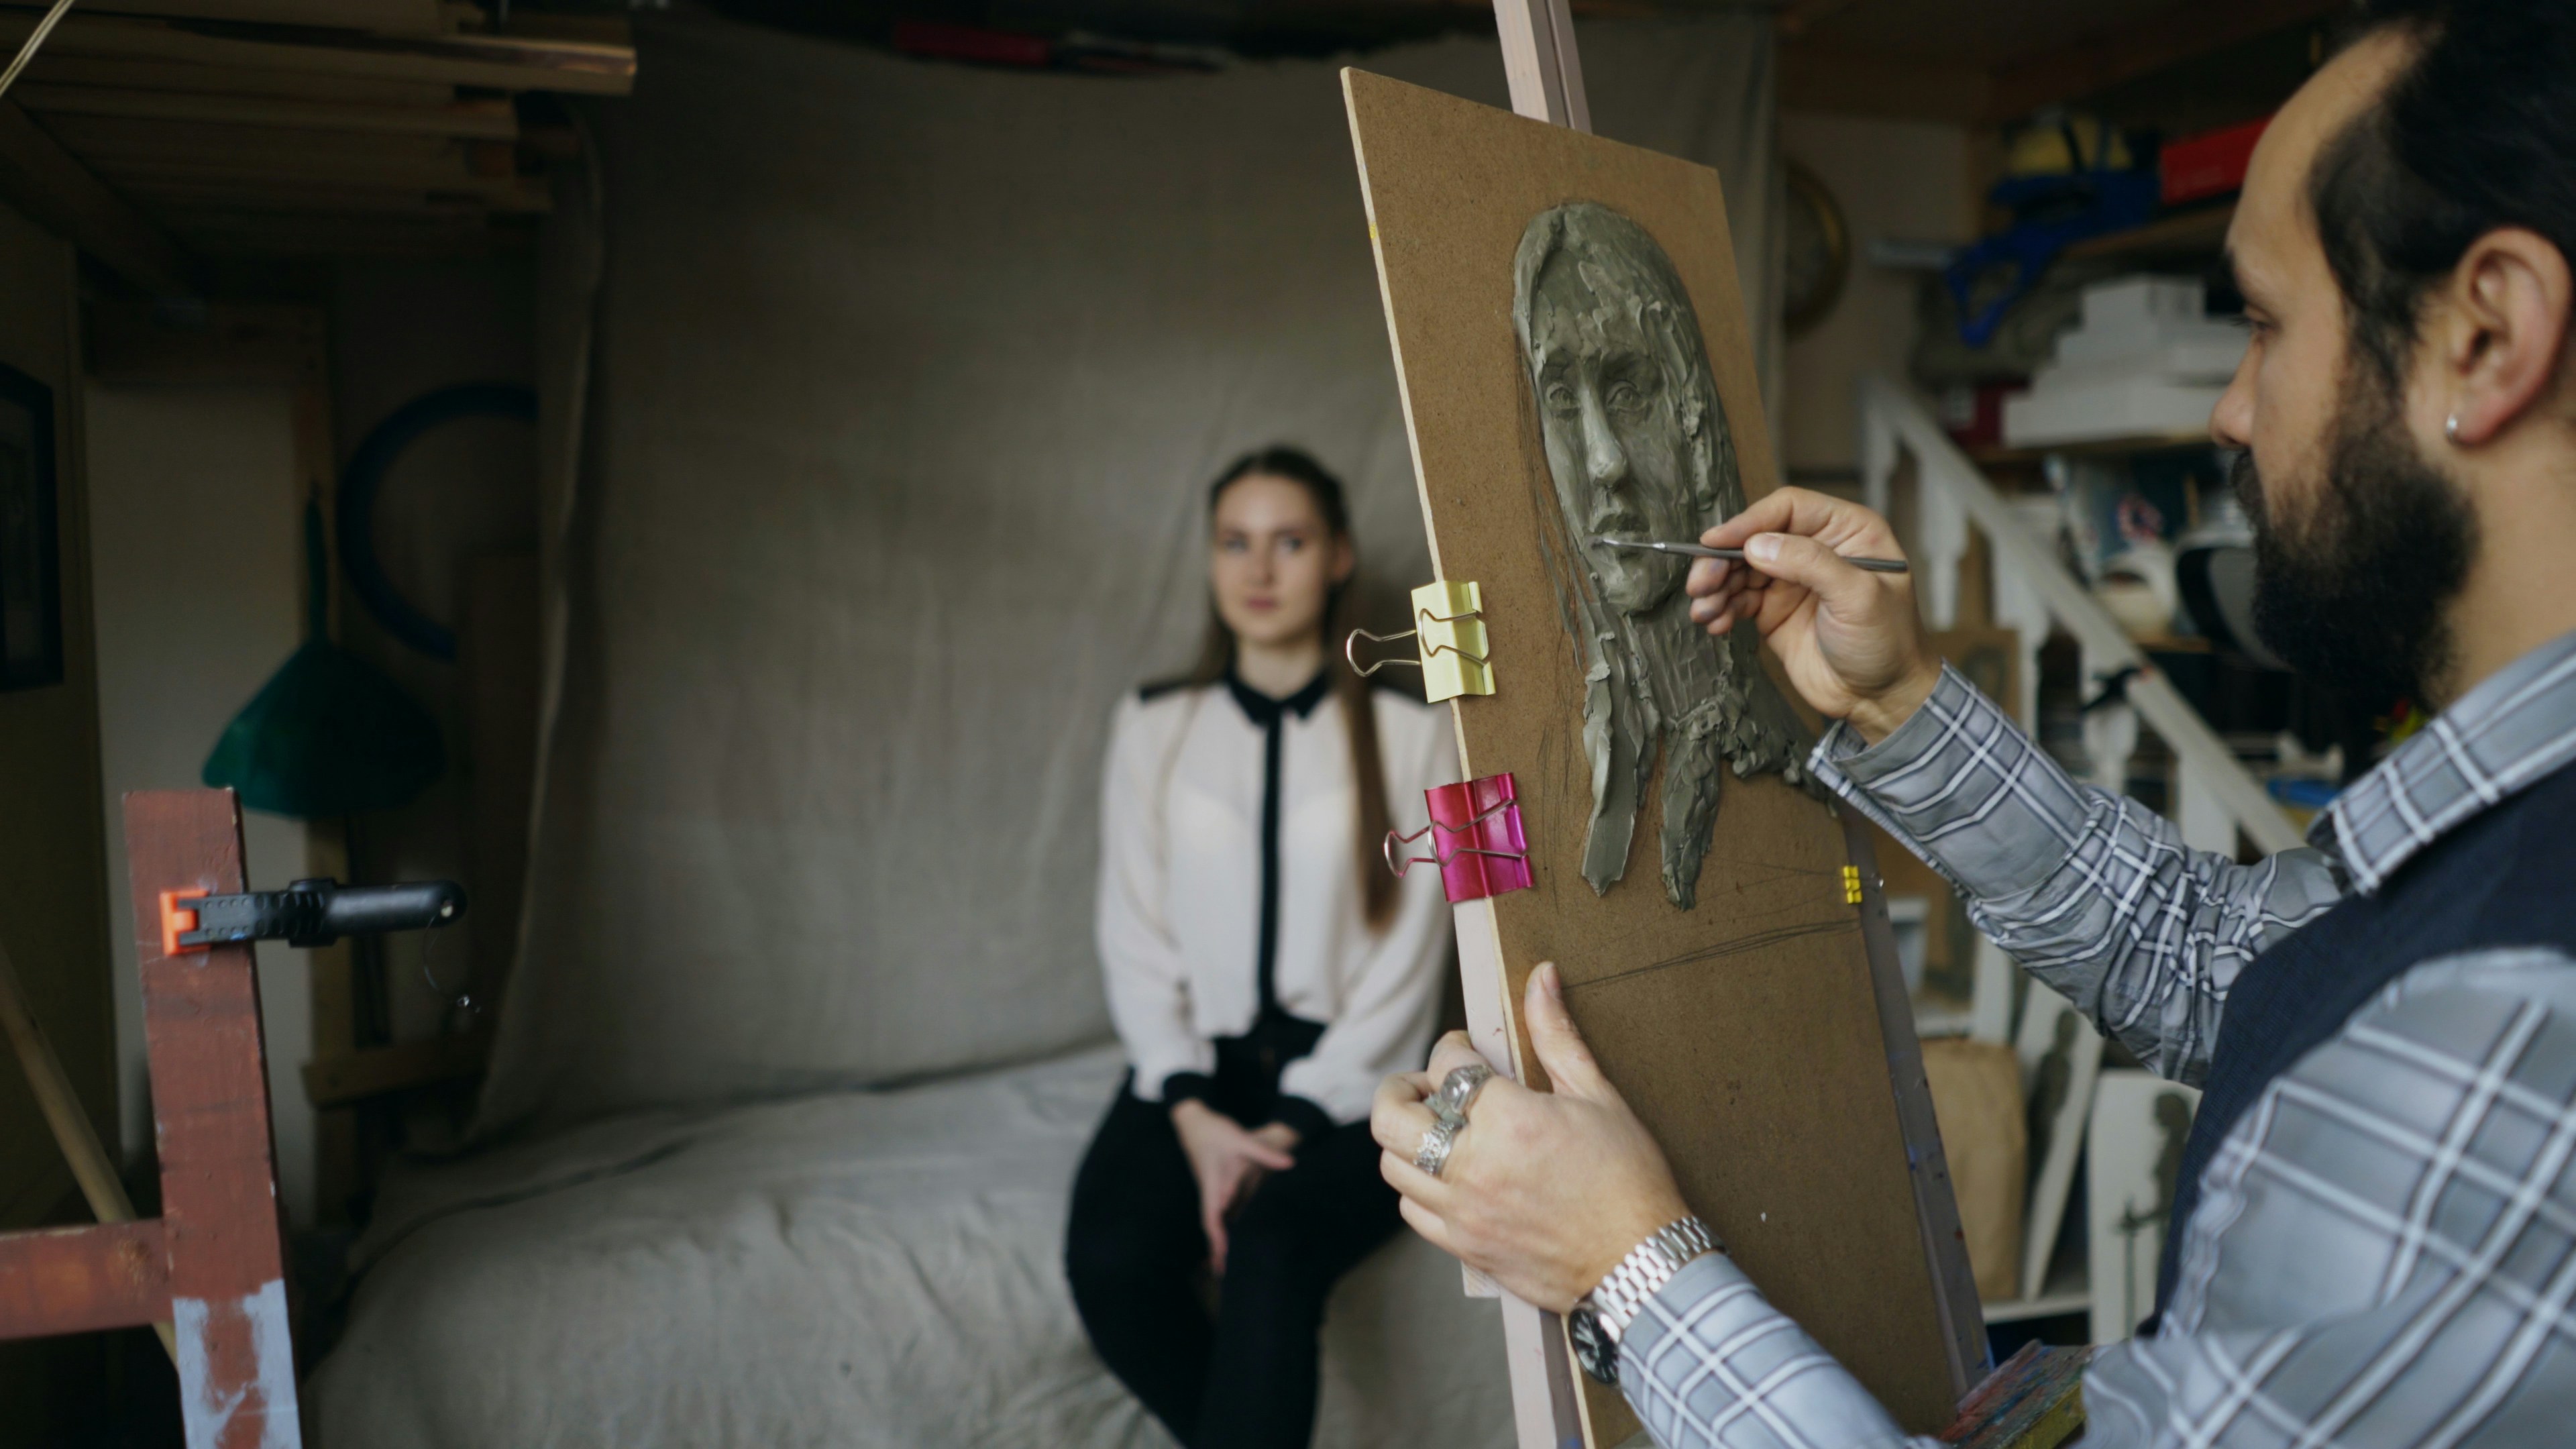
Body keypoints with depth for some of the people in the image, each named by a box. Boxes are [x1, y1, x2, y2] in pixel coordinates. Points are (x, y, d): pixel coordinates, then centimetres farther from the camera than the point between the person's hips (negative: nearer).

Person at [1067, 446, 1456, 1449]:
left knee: (1270, 1252, -32)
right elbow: (1136, 938, 4)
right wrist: (1192, 1114, -11)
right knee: (1110, 1260, -25)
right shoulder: (1153, 730, 9)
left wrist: (1298, 1122, -12)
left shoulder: (1410, 738, 1)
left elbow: (1408, 960, -2)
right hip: (1200, 1064, 3)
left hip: (1348, 1076, -2)